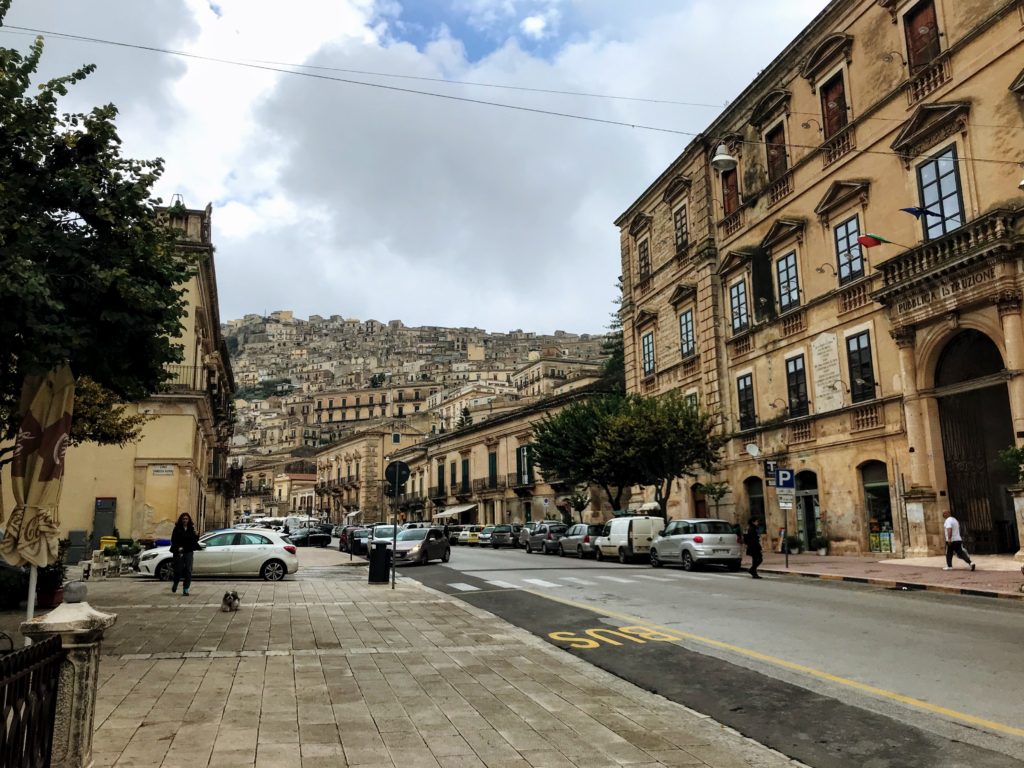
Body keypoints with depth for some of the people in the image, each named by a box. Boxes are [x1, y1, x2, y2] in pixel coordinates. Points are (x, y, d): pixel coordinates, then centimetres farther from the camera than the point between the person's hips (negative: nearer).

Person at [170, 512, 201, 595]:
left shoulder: (191, 528, 8)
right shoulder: (177, 529, -1)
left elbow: (195, 540, 8)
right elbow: (173, 540, -3)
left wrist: (196, 534, -12)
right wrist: (178, 548, -17)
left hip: (189, 552, 2)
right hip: (179, 552, -2)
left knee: (188, 570, -5)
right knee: (178, 569, 2)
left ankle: (185, 589, 0)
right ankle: (175, 583, 33)